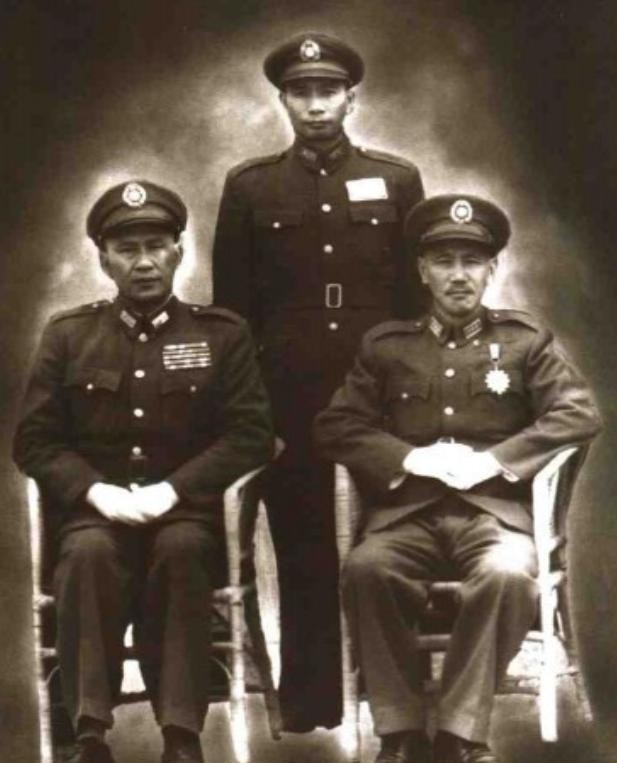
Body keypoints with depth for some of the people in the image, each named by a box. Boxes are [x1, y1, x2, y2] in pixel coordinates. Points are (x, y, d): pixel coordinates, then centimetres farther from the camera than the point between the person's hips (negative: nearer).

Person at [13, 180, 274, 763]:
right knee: (89, 553, -34)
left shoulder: (222, 334, 8)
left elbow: (251, 433, -1)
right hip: (93, 508, 0)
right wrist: (96, 491, -12)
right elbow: (34, 439, 6)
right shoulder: (68, 335, 11)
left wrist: (172, 489, -14)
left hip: (186, 507, 0)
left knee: (181, 549, -35)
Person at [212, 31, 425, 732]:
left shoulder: (397, 181, 8)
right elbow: (231, 304, 6)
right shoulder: (249, 187, 7)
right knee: (302, 549, 4)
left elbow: (418, 294, 8)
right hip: (288, 397, 0)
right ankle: (308, 703, 12)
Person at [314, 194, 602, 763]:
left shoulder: (525, 340, 15)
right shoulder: (385, 346, 18)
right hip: (407, 513, 1)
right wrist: (409, 458, -8)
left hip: (494, 510, -1)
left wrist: (493, 461, -10)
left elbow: (580, 416, 2)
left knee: (508, 576, -36)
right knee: (366, 568, -33)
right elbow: (337, 426, 9)